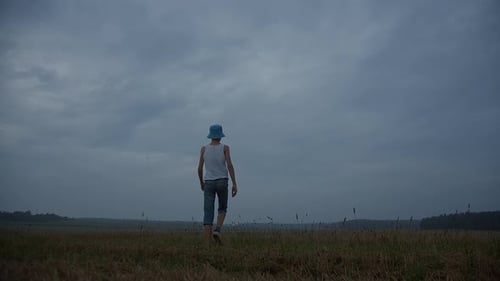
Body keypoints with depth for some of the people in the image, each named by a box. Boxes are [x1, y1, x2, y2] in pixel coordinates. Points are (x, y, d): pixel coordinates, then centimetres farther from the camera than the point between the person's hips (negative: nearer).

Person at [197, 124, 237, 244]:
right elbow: (230, 165, -10)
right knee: (222, 209, 20)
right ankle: (217, 230, -6)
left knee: (208, 215, -2)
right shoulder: (225, 147, -1)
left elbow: (199, 168, 3)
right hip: (222, 182, -1)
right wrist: (235, 184, -10)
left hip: (209, 183, 1)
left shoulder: (204, 149, 4)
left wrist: (201, 182, 21)